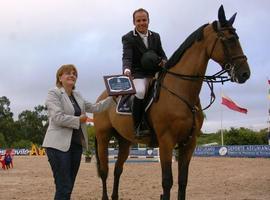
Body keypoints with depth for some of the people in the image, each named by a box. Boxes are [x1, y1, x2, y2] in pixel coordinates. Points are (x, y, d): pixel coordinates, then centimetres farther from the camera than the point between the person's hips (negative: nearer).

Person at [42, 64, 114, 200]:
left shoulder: (78, 96, 16)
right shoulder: (53, 94, -5)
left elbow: (95, 108, 21)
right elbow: (58, 118, -17)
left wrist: (113, 98, 14)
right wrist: (79, 120, -9)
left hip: (77, 144, 7)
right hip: (59, 145, -7)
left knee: (69, 187, 9)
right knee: (64, 188, -10)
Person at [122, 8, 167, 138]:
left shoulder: (155, 36, 14)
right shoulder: (128, 38, -3)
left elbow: (162, 54, 17)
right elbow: (127, 57, -17)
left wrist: (164, 62, -10)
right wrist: (126, 70, -41)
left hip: (155, 73, 6)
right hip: (138, 75, -6)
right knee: (140, 92, -35)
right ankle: (138, 126, -24)